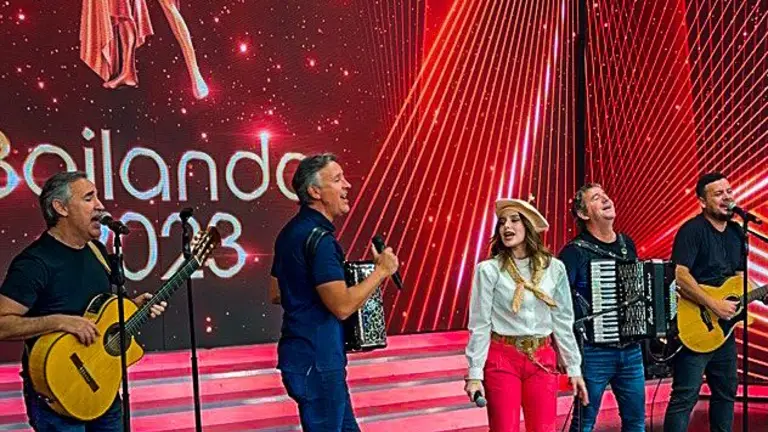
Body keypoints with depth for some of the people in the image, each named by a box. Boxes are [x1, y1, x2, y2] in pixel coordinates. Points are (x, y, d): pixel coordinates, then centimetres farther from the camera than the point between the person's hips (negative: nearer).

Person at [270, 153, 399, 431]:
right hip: (316, 360, -10)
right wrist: (381, 271, -15)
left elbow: (276, 294, 17)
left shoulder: (292, 232, 10)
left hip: (303, 353, 10)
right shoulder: (318, 238, -20)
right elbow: (342, 306, -25)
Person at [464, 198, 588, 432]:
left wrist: (574, 367, 8)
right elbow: (479, 325, -5)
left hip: (542, 360, 3)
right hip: (502, 359, -2)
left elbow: (563, 321, 8)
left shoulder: (554, 268, 3)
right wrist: (474, 373, -7)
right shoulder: (489, 269, -6)